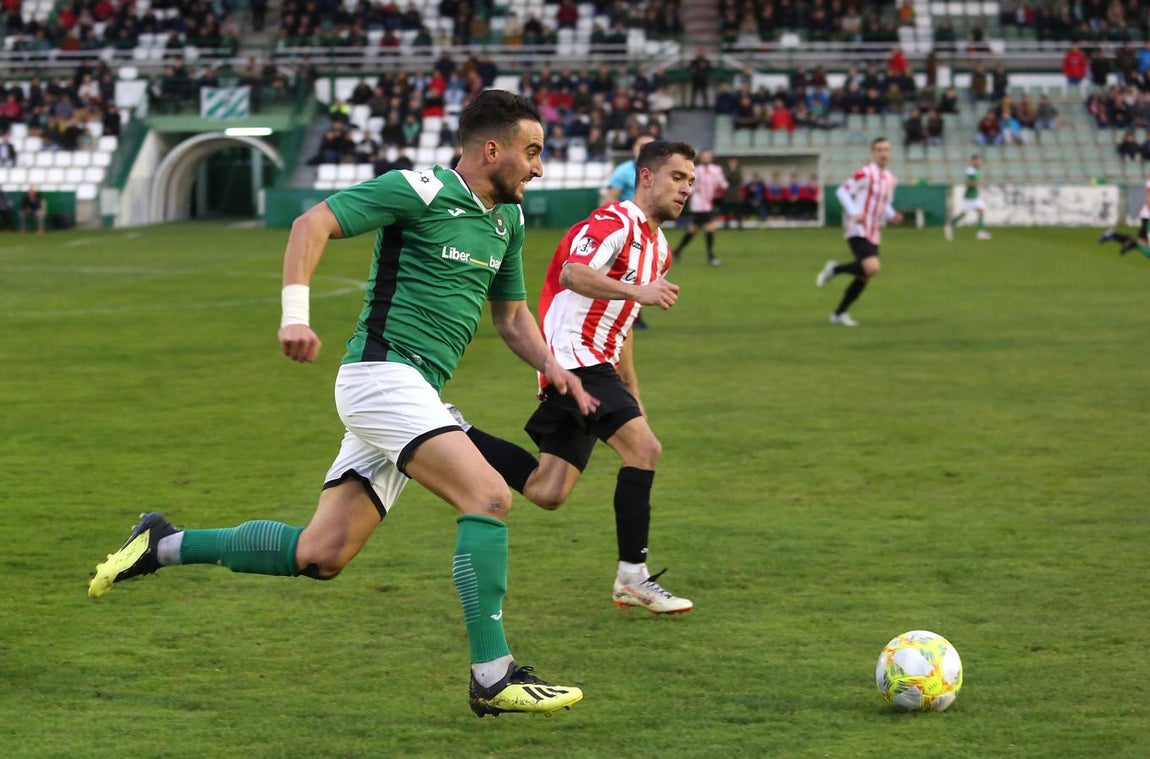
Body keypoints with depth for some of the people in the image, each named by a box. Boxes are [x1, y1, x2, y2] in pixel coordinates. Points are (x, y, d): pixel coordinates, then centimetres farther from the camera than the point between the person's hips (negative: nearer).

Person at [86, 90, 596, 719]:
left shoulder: (508, 219, 17)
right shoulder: (423, 192, -9)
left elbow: (512, 317, 26)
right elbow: (313, 224, -11)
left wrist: (553, 368, 7)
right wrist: (295, 312, -23)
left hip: (414, 395, 9)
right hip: (383, 373, -9)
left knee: (320, 556, 4)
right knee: (488, 496, -23)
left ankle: (164, 545, 19)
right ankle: (492, 677, -22)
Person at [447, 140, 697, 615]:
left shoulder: (658, 246, 22)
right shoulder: (614, 221, -9)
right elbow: (572, 274, -26)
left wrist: (633, 396, 28)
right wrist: (638, 291, -37)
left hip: (595, 365, 10)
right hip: (574, 355, -10)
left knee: (547, 493, 2)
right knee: (644, 448, -20)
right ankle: (632, 578, -15)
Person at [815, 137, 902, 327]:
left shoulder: (890, 179, 13)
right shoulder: (865, 174, -12)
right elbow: (842, 191, -11)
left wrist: (892, 216, 4)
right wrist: (854, 213, -23)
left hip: (874, 233, 8)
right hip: (858, 231, -8)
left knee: (865, 276, 8)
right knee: (872, 268, -25)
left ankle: (839, 314, 22)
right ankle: (835, 269, 0)